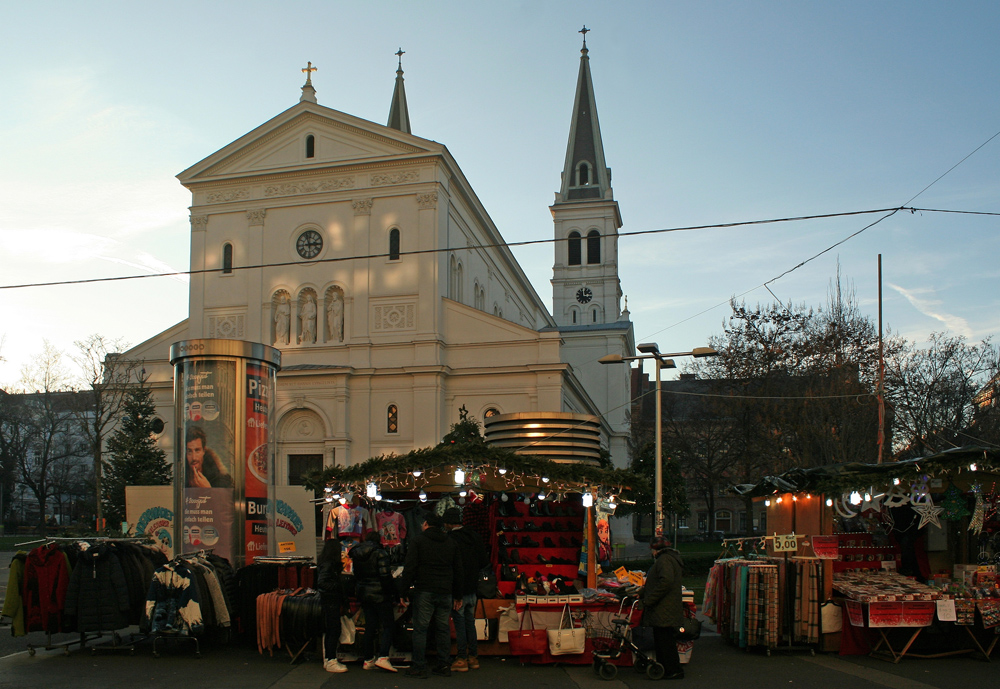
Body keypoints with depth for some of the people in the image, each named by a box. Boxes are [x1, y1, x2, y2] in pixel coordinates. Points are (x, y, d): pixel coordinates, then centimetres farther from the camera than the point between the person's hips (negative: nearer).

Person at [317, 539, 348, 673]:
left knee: (329, 631, 15)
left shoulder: (329, 563, 13)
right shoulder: (327, 565, -17)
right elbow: (321, 583, -25)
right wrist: (337, 585, -22)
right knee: (334, 630, -8)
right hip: (330, 601, -11)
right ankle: (331, 662, -5)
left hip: (330, 601, 11)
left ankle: (328, 660, 22)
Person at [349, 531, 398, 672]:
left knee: (370, 626, 12)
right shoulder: (380, 553, -12)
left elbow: (356, 576, 14)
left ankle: (368, 659, 15)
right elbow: (385, 575, -17)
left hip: (363, 594, 7)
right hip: (380, 594, -6)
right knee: (387, 625, -1)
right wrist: (392, 591, -9)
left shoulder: (356, 554, 8)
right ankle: (383, 657, -13)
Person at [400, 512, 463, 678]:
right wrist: (457, 596, 21)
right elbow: (458, 571, 16)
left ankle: (419, 667, 0)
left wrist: (405, 590, -3)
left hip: (424, 591, -4)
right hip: (445, 593, 4)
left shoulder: (418, 540, 1)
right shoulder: (451, 543, 14)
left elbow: (409, 568, -7)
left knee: (420, 629, -1)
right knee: (443, 629, 9)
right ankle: (443, 666, 12)